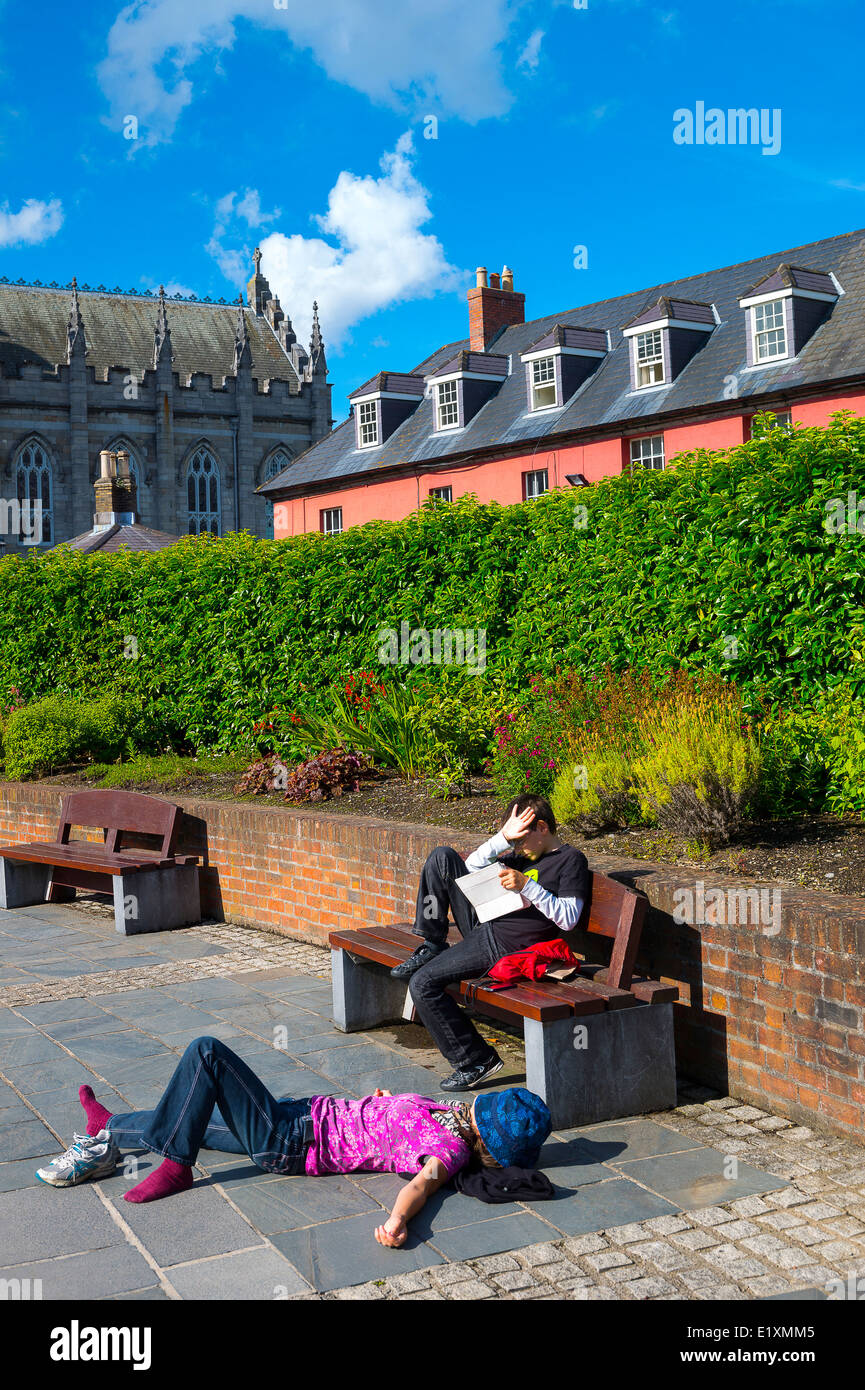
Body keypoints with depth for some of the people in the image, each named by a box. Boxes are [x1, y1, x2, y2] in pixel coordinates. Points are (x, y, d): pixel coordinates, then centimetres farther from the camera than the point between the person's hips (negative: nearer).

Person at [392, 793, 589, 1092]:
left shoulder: (571, 860, -6)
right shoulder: (524, 855, 17)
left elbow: (568, 919, -15)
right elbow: (472, 868, 13)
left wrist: (526, 886, -22)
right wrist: (503, 837, 0)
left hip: (504, 947, -9)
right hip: (483, 923, 9)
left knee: (422, 983, -21)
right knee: (443, 856, 4)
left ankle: (476, 1059, -8)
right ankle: (432, 944, 5)